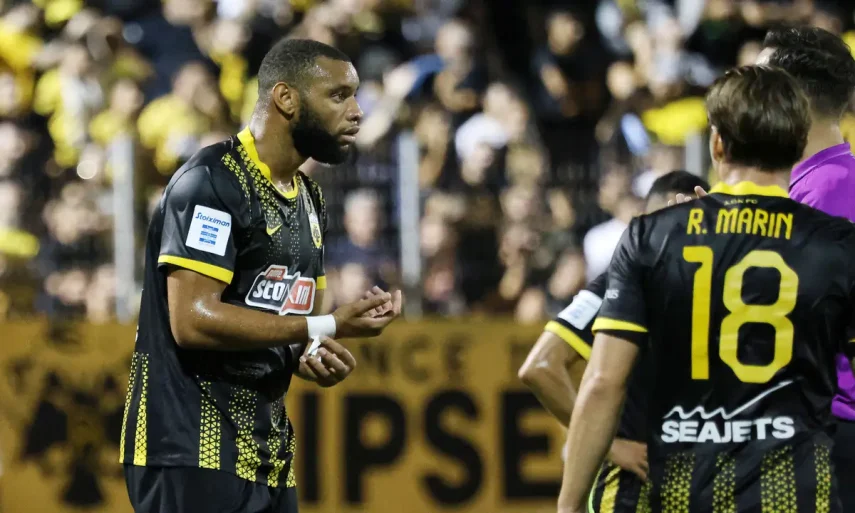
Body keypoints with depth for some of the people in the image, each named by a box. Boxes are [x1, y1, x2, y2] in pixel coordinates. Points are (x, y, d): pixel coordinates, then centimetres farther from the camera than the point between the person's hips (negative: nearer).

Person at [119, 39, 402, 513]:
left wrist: (314, 358, -2)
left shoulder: (309, 199, 16)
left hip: (266, 450, 9)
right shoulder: (212, 182, -12)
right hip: (195, 452, -9)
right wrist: (330, 328, -19)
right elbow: (193, 320, -21)